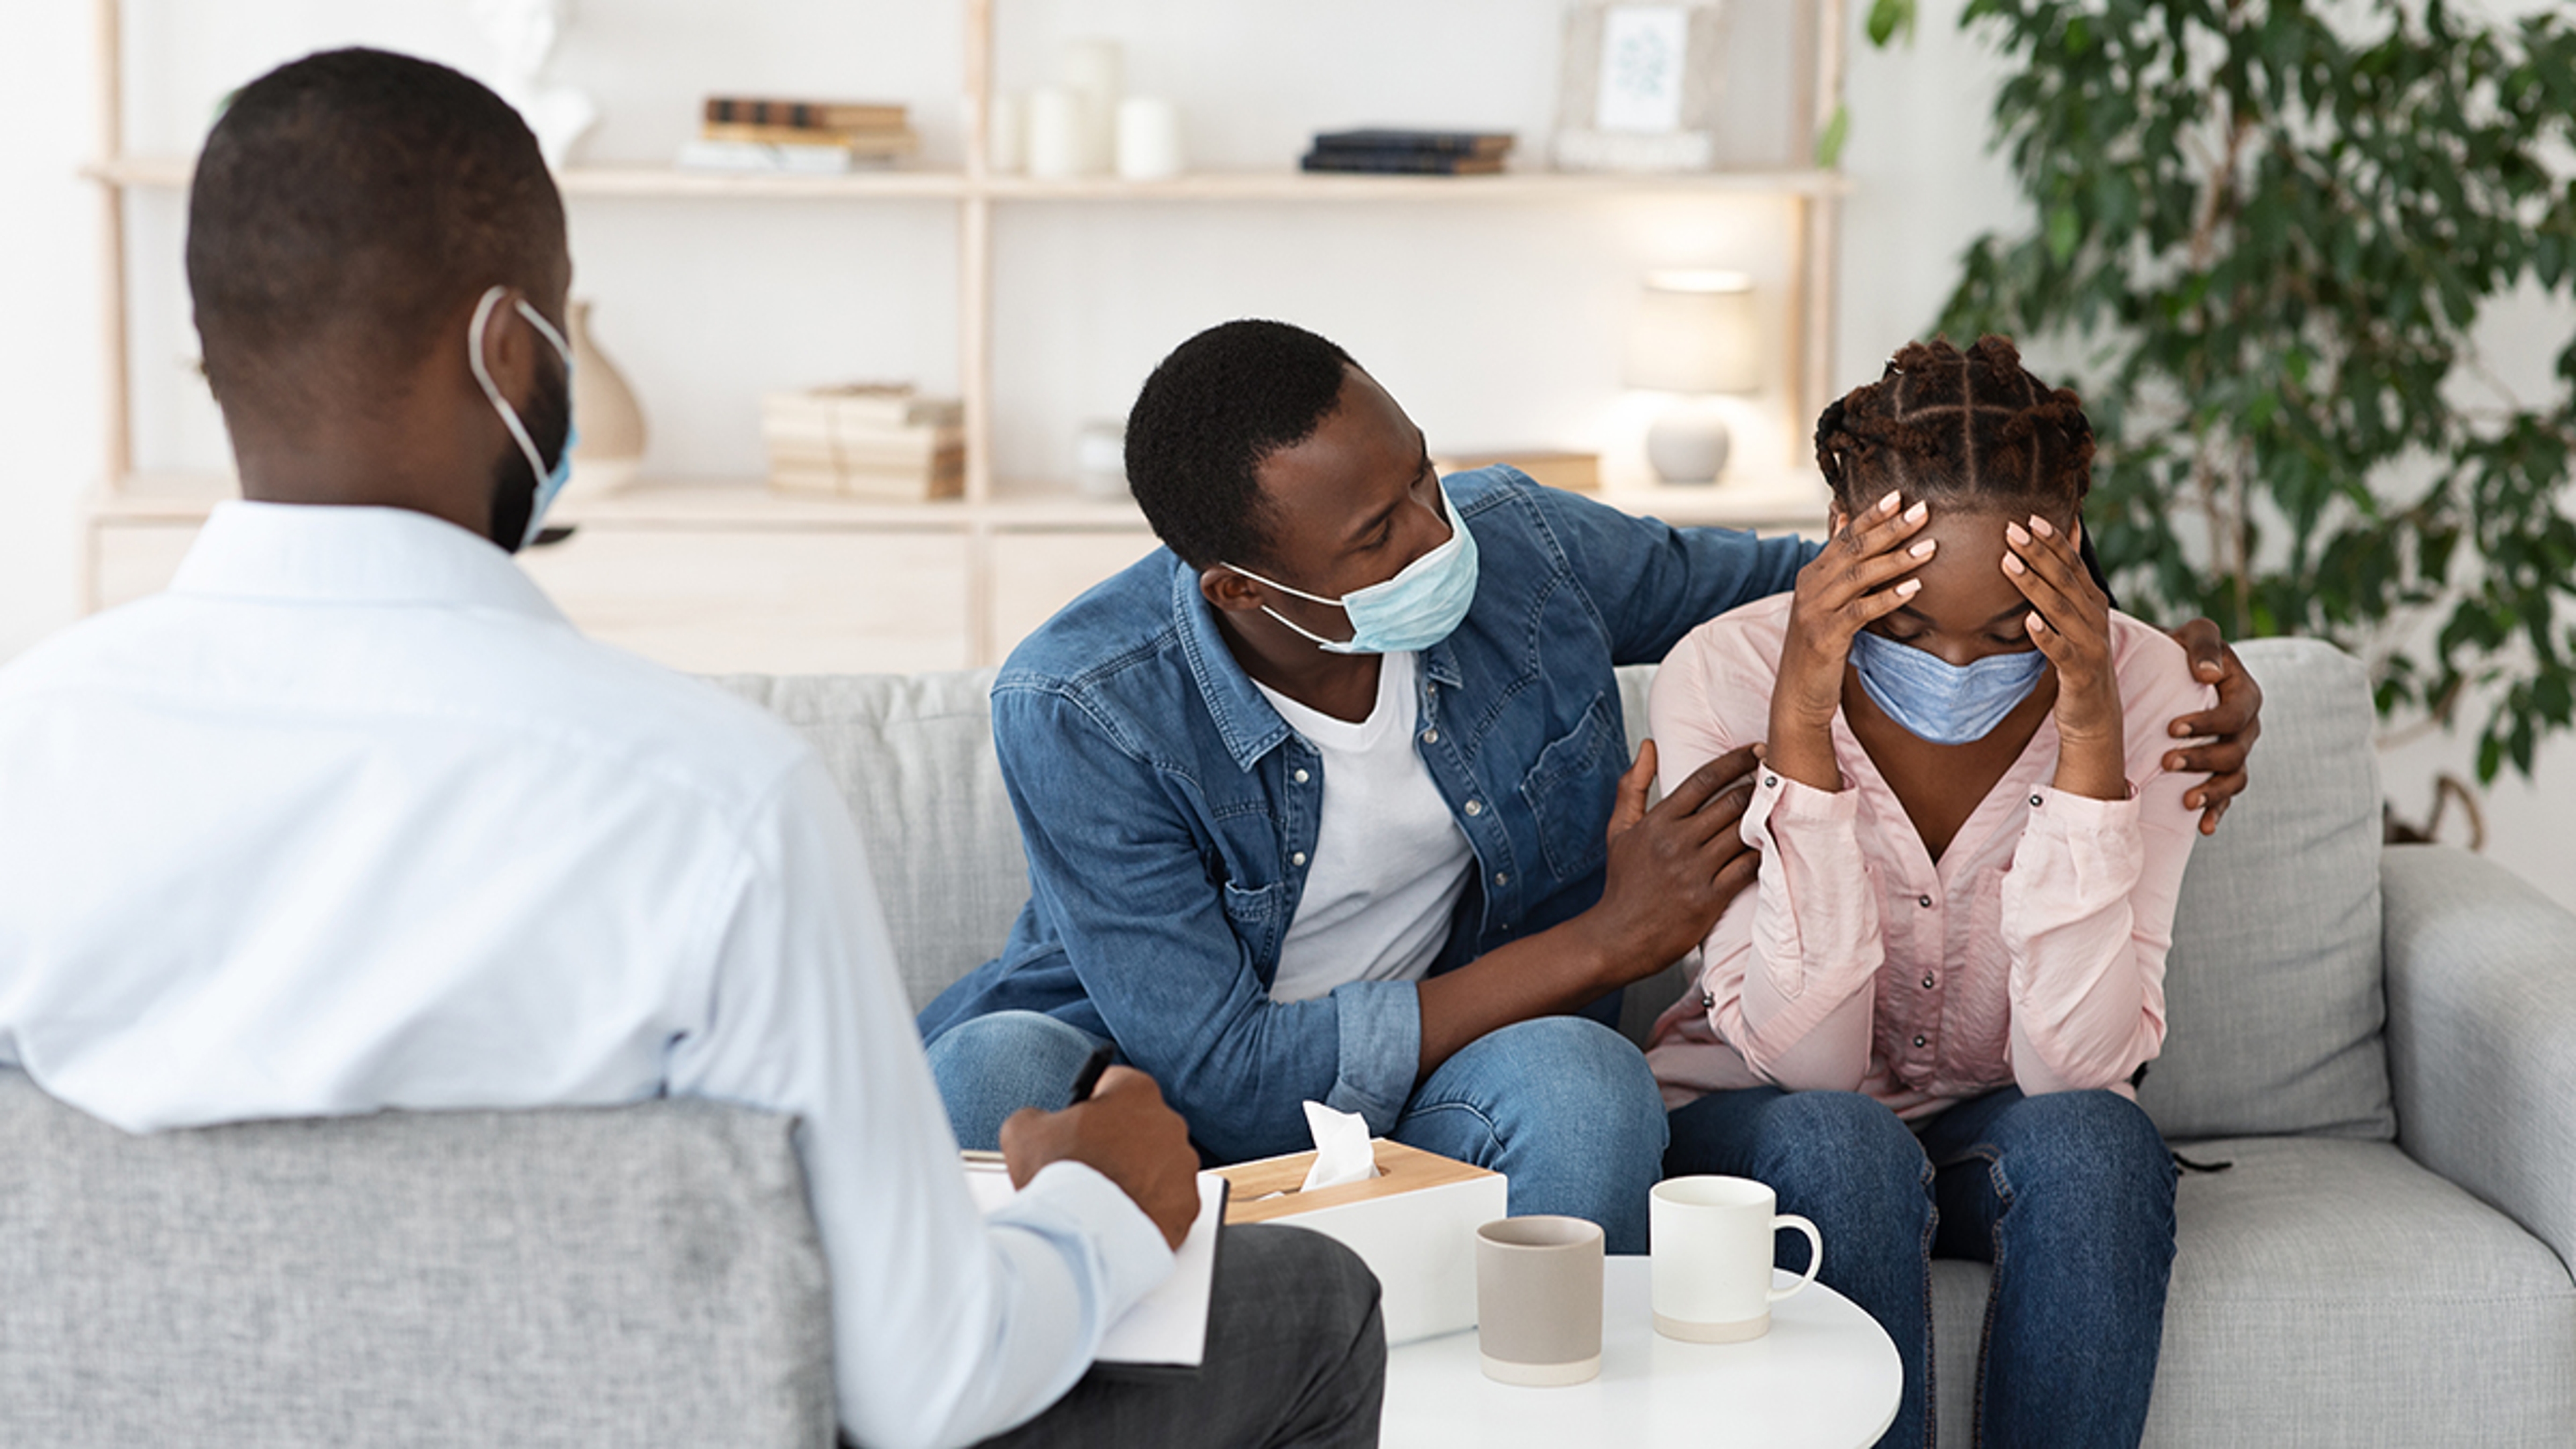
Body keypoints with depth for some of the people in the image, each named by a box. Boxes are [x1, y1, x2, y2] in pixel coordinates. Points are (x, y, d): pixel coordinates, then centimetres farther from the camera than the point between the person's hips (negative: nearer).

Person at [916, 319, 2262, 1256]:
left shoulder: (1516, 546, -12)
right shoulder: (1080, 715, -24)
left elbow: (1789, 579, 7)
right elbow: (1227, 1082, -27)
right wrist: (1605, 943, -25)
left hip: (1435, 1087, 3)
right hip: (1143, 1069, -2)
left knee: (1584, 1090, -34)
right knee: (990, 1089, -38)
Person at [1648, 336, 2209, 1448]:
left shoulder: (2139, 688, -16)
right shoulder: (1725, 675, -20)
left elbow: (2075, 1066, -23)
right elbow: (1805, 1057, -25)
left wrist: (2089, 736, -31)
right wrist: (1800, 723, -34)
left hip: (2007, 1133, 1)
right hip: (1759, 1127, -1)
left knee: (2091, 1139, -32)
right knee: (1837, 1143, -34)